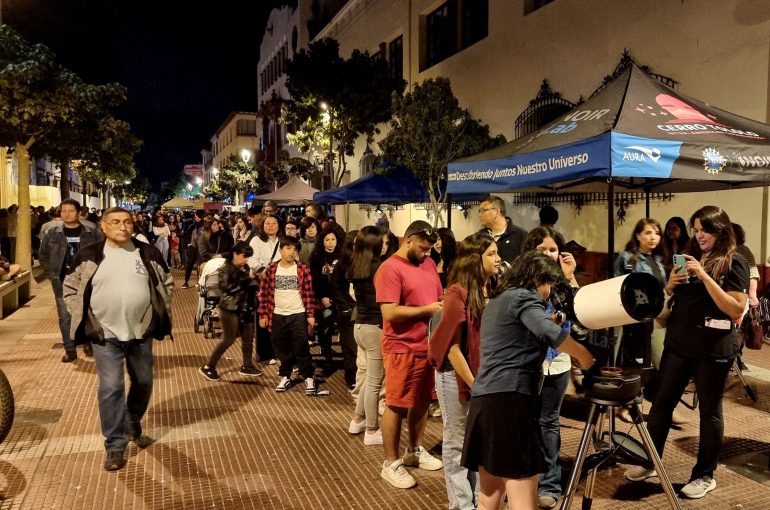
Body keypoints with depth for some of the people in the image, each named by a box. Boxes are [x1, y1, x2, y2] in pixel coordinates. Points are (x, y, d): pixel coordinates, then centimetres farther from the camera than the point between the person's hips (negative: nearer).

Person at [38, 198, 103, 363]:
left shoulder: (92, 233, -2)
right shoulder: (51, 232, 2)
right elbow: (43, 255, 11)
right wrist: (52, 274, 3)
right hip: (63, 282, 1)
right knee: (65, 317, 5)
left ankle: (89, 343, 25)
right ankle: (70, 350, 14)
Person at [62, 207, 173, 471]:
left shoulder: (149, 253, 0)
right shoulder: (88, 255, -4)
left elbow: (166, 283, 11)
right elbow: (70, 288, 5)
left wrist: (162, 312, 4)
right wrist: (82, 318, -2)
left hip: (142, 331, 3)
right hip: (105, 334, -2)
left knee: (143, 383, 15)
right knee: (110, 388, -2)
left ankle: (133, 425, 41)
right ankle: (115, 445, 12)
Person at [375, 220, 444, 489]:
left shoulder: (428, 263, 10)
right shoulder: (389, 269, -14)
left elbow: (438, 296, 21)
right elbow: (390, 312, -22)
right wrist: (427, 309, -17)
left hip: (427, 345, 7)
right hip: (402, 348, -7)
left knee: (422, 400, 17)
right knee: (396, 405, 3)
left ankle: (415, 451, 36)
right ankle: (391, 463, 17)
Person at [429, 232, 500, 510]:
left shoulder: (492, 291, 4)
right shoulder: (457, 293, -15)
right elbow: (452, 345, -16)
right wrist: (473, 384, -13)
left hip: (484, 375, 6)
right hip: (457, 377, -6)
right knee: (458, 443, 8)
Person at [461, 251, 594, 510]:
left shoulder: (494, 303, 24)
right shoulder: (523, 297, -1)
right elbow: (549, 333, -19)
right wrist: (584, 357, -6)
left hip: (483, 399, 9)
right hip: (509, 398, -9)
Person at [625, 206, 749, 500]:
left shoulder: (734, 263, -5)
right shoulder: (688, 257, 11)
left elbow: (736, 310, -16)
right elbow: (669, 305, 18)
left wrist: (704, 276, -21)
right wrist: (669, 287, -5)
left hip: (713, 349, -5)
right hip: (677, 344, 5)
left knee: (709, 411, 7)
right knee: (661, 404, 7)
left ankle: (705, 475, 20)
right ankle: (649, 462, 20)